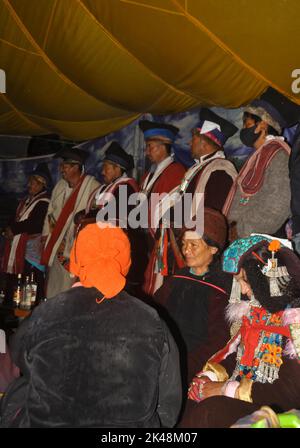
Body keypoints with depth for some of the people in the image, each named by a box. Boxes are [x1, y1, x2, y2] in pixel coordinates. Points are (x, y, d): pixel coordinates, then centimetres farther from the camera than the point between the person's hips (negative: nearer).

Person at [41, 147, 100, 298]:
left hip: (76, 249, -6)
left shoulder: (92, 186, -11)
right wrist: (46, 235, 10)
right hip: (56, 245, 7)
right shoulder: (59, 186, 11)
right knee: (53, 287, 11)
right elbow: (50, 212, 17)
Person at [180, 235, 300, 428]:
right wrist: (209, 376, -3)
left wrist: (226, 389, -16)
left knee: (210, 411, -26)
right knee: (187, 403, -15)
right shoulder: (255, 308, 7)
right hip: (239, 393, 7)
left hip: (273, 405, -7)